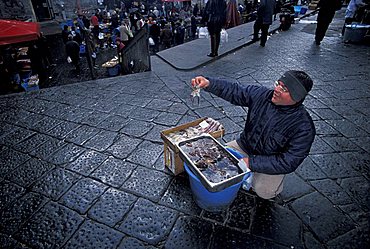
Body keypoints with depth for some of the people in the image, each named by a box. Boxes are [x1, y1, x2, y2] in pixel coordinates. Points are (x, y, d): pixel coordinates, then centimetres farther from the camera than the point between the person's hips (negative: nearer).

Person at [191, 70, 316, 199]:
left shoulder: (304, 127, -27)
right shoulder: (261, 94, -18)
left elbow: (288, 163, -26)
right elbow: (234, 90, -11)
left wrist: (251, 162, -30)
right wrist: (208, 83, -29)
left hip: (272, 162, -3)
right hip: (244, 145, 4)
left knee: (263, 191, -24)